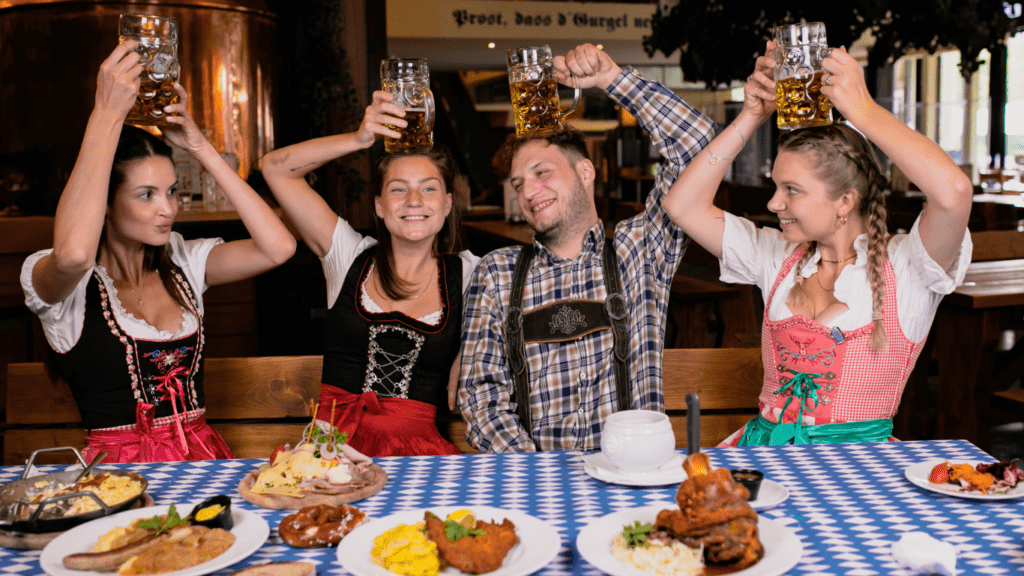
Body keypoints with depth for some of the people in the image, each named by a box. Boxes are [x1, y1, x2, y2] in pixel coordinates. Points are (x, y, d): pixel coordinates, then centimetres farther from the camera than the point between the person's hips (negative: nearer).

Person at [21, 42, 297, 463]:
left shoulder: (182, 262, 10)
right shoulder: (49, 279, -3)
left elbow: (277, 247, -5)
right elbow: (74, 253, -29)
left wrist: (200, 146, -2)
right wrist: (106, 113, -21)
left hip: (202, 457, 3)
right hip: (117, 469, -3)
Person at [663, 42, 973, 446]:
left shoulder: (903, 266, -3)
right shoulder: (779, 256, 12)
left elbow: (955, 192, -23)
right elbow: (683, 205, 7)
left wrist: (862, 109, -14)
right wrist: (752, 116, 3)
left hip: (859, 460, -2)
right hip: (763, 443, 3)